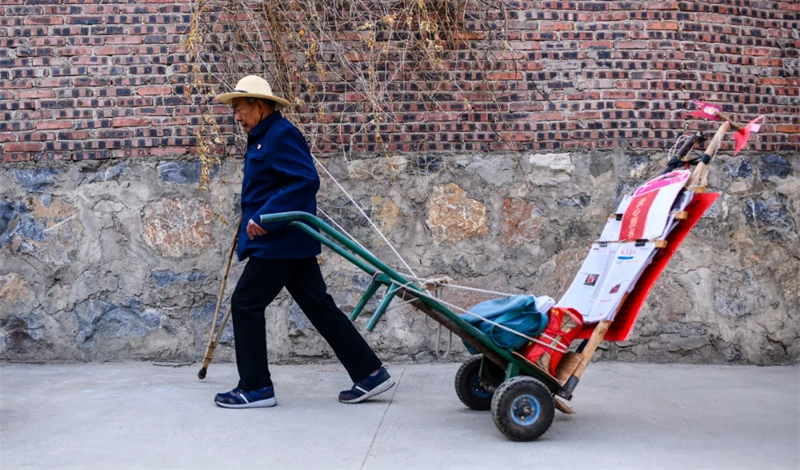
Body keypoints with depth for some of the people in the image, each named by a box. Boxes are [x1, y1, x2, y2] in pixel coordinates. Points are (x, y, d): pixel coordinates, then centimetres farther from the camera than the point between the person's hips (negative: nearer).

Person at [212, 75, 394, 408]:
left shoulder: (280, 134, -13)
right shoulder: (262, 137, 17)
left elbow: (306, 181, -24)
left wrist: (264, 218, -25)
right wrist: (256, 221, 17)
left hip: (280, 241, -10)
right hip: (288, 241, 10)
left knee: (245, 304, -2)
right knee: (319, 306, 9)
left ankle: (255, 388, 7)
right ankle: (370, 373, 12)